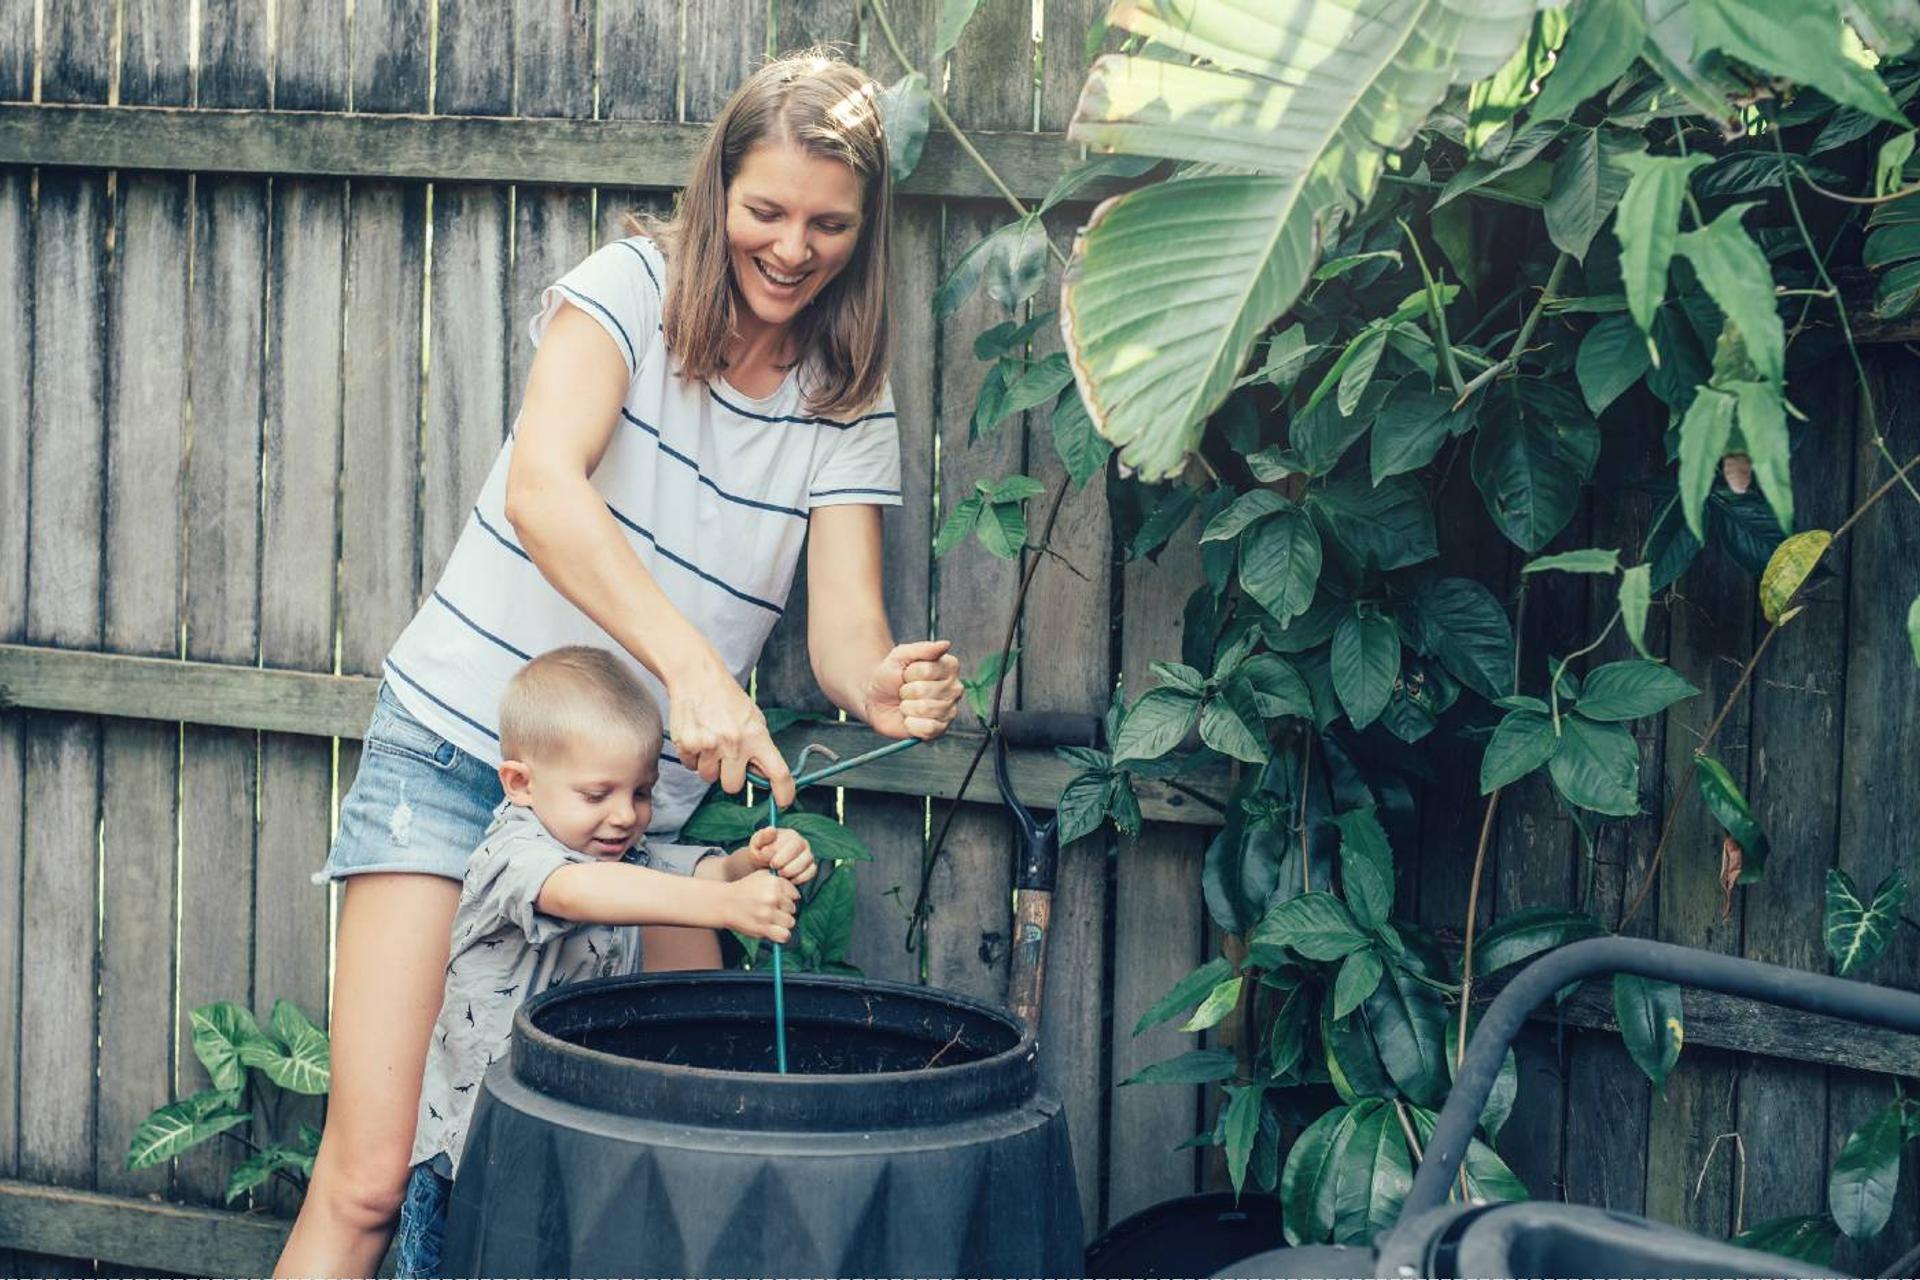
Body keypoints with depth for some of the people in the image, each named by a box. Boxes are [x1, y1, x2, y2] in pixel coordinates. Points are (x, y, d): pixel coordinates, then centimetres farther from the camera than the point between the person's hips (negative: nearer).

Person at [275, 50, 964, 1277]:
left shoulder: (850, 408, 5)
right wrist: (691, 665, -39)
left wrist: (883, 686, -29)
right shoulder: (631, 288, -7)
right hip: (460, 750, -4)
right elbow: (542, 491, -25)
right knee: (370, 1179, -12)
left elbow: (843, 626, -4)